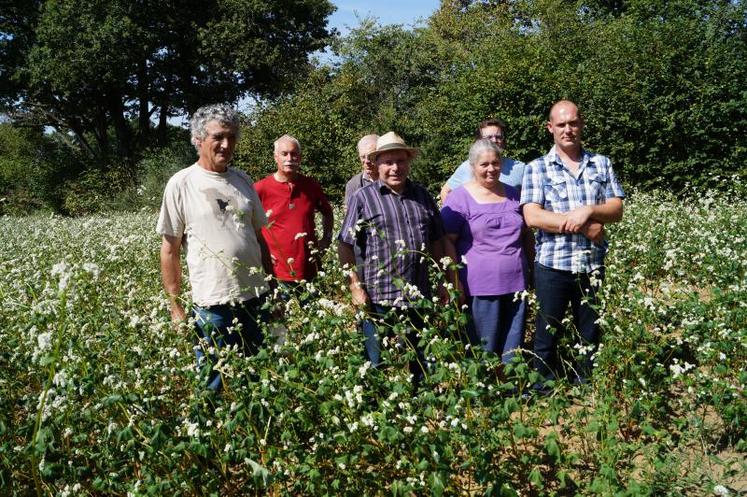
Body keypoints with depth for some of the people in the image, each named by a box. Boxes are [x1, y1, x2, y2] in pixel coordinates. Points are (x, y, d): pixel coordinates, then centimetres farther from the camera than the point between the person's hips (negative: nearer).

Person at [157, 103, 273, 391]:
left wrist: (273, 288, 14)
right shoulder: (181, 184, -5)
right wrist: (176, 308, -5)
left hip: (257, 298, 5)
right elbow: (170, 251, -3)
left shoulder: (243, 181, 9)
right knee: (216, 385, 6)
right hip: (212, 305, -4)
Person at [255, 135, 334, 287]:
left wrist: (326, 239, 10)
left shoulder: (311, 186, 5)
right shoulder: (261, 188, -6)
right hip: (276, 274, -3)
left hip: (310, 273, 4)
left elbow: (327, 212, 22)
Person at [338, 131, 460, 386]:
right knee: (378, 365, 6)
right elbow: (344, 245, -5)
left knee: (418, 365, 17)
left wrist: (448, 280, 13)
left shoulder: (422, 195, 10)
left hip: (418, 298, 4)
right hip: (378, 298, -4)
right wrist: (355, 287, -11)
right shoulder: (363, 198, -3)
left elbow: (437, 241, 16)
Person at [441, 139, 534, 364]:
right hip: (480, 287, -5)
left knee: (513, 350, 11)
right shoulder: (460, 198, -5)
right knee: (484, 350, 2)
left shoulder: (513, 194, 13)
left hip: (516, 283, 5)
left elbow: (527, 234, 21)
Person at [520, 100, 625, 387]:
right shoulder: (537, 168, 0)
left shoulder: (601, 164, 8)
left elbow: (616, 210, 2)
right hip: (552, 266, -2)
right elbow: (532, 216, -12)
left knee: (590, 336, 13)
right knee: (547, 336, 8)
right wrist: (584, 227, -14)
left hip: (593, 266, 3)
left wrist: (588, 210, -18)